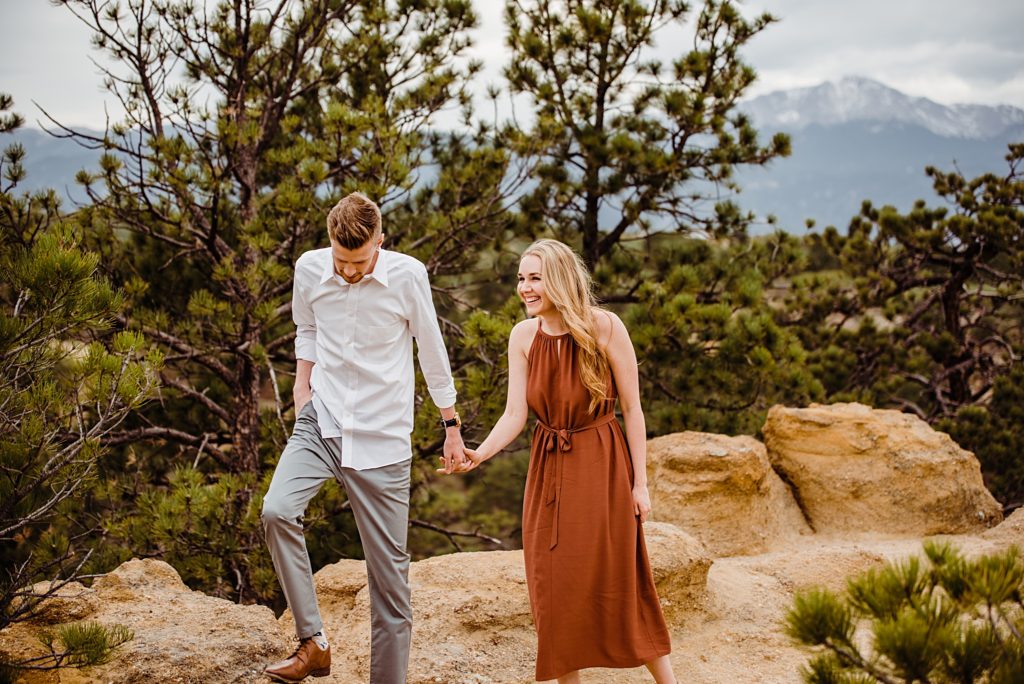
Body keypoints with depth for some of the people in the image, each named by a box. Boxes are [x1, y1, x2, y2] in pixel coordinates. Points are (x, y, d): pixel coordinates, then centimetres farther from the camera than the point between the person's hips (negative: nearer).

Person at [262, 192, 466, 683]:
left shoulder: (408, 276, -10)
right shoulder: (309, 269, -3)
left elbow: (432, 353, 2)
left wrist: (452, 427, 7)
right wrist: (303, 389, 8)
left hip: (383, 436, -2)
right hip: (321, 423, 2)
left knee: (389, 567, 1)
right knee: (277, 511, -25)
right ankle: (312, 642, -13)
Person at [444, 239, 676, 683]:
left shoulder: (603, 327, -13)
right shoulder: (523, 336, -2)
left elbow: (632, 408, -8)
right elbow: (515, 414, -5)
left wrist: (639, 483, -8)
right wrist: (479, 455, -24)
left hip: (601, 463, -4)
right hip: (548, 467, 4)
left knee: (616, 580, 0)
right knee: (553, 584, 6)